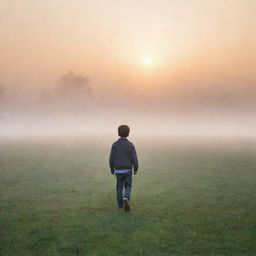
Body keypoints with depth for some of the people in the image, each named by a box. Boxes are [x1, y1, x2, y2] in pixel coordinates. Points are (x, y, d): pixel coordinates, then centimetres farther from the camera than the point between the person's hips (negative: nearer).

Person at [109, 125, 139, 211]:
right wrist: (136, 169, 5)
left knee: (119, 187, 17)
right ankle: (126, 199, -17)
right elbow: (134, 159, -9)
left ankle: (120, 203, 23)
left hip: (118, 170, 1)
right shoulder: (131, 145, -9)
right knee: (128, 187, 10)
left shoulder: (114, 145, -7)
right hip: (128, 170, -1)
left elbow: (111, 158, -4)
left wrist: (112, 169, 10)